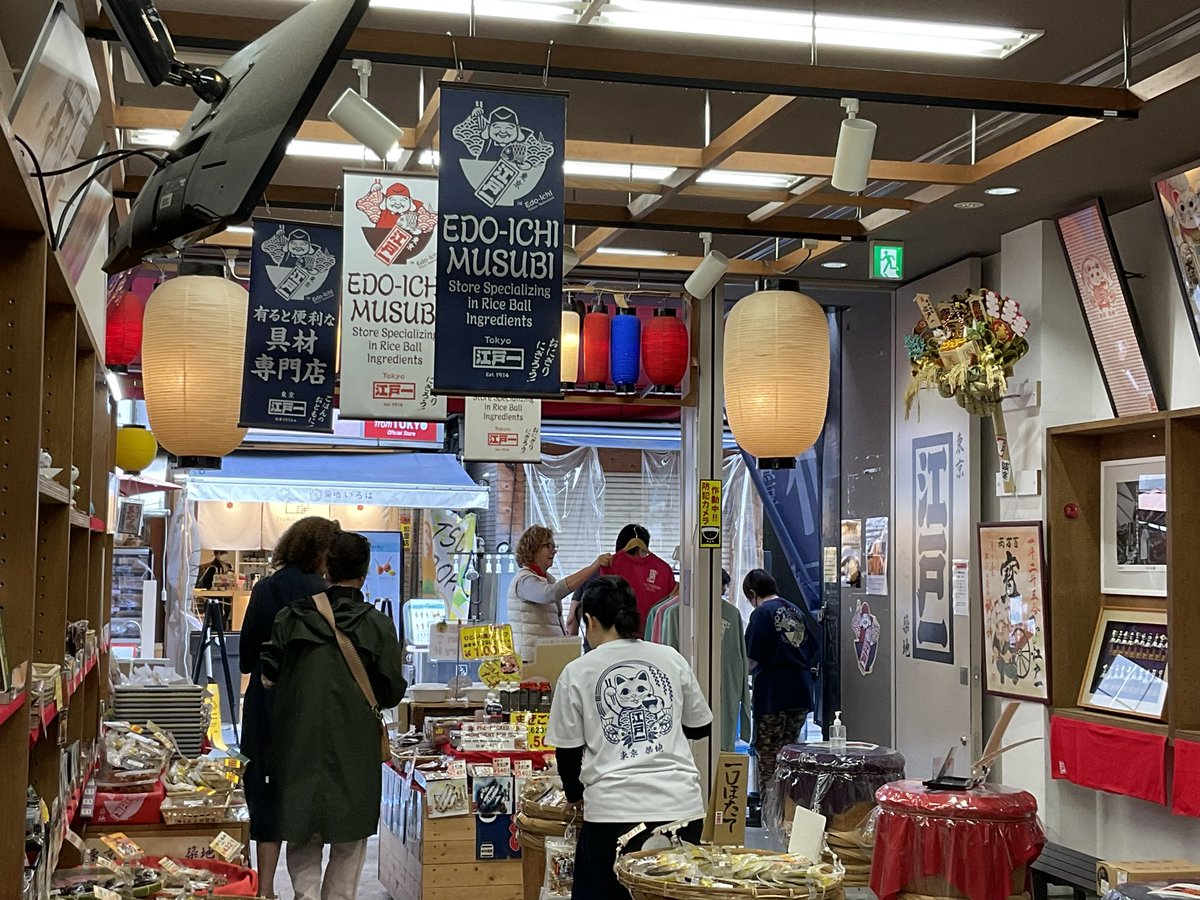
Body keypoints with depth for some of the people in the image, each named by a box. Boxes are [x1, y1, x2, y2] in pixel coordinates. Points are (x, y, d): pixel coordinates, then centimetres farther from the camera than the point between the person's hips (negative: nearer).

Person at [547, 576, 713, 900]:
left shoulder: (577, 673, 0)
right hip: (682, 804, 3)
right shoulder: (671, 659, 8)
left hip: (615, 809, -3)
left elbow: (568, 751, 5)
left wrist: (574, 795, 24)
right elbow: (701, 727, 17)